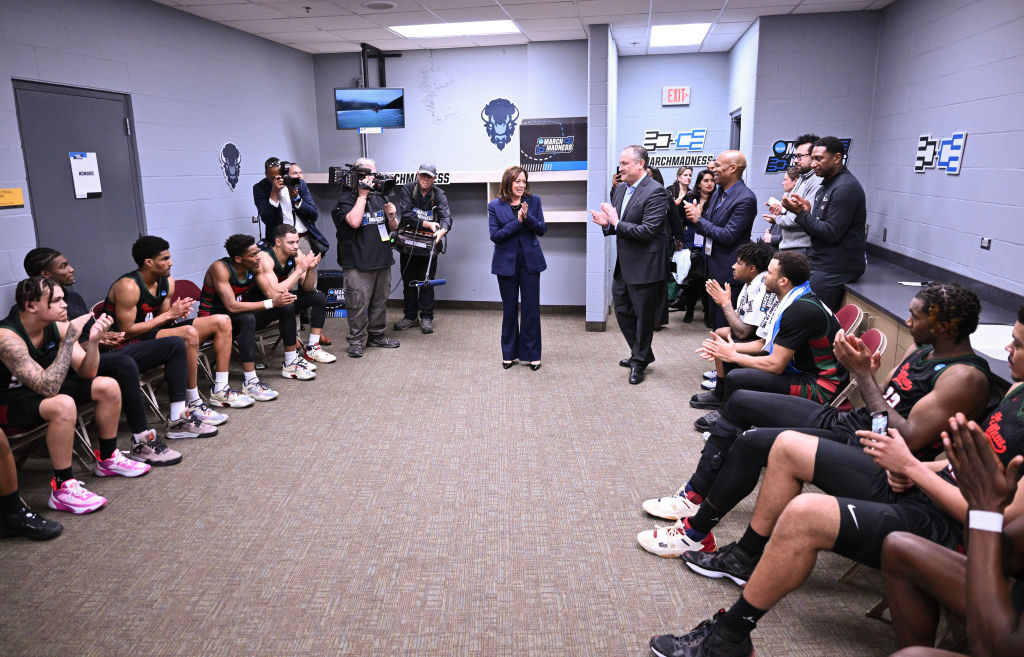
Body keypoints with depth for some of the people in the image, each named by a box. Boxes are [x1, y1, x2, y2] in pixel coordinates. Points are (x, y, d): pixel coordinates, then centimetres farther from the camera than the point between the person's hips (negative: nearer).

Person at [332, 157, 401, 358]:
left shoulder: (379, 197, 17)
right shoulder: (346, 198, -3)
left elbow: (393, 227, 21)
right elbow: (354, 222, -22)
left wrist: (392, 217, -2)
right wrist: (362, 195, -15)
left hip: (382, 260, 7)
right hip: (358, 263, -6)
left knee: (380, 300, 13)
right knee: (358, 303, -6)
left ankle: (377, 336, 25)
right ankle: (356, 341, 3)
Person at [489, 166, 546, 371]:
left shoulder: (534, 201, 2)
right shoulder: (495, 206, -2)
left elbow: (542, 229, -2)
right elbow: (495, 236, -10)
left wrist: (527, 217, -20)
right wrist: (517, 221, -18)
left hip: (530, 261, 1)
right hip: (507, 262, -1)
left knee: (531, 308, 2)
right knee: (509, 309, 9)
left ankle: (532, 354, 14)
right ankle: (509, 353, 22)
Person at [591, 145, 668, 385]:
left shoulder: (655, 192, -17)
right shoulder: (620, 189, 9)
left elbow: (648, 231, -23)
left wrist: (616, 223, -18)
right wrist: (606, 224, -6)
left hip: (644, 266, -8)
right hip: (622, 265, 9)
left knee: (643, 315, 6)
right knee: (622, 310, 17)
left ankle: (640, 360, 24)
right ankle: (640, 353, 35)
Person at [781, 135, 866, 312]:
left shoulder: (846, 187, -14)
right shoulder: (827, 185, 17)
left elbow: (832, 233, -20)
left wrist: (801, 213, -13)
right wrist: (806, 211, 0)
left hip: (834, 270, -10)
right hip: (819, 263, 10)